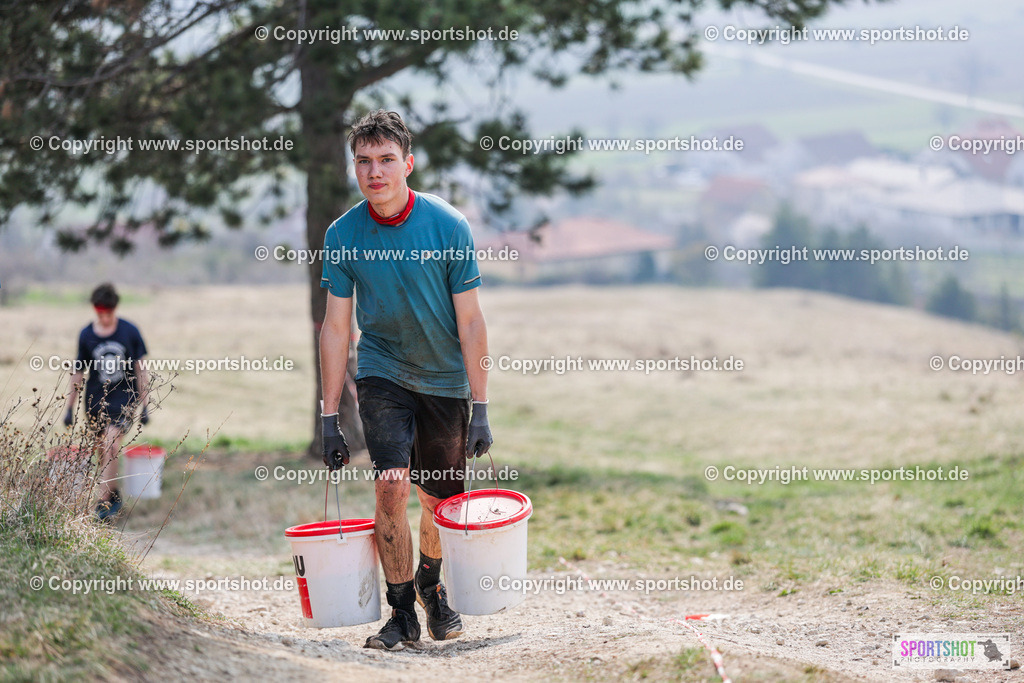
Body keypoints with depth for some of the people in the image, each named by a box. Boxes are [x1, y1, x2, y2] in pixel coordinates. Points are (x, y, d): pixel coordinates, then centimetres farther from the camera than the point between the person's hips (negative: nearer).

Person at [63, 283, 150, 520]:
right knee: (103, 452, 9)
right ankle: (113, 497, 27)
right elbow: (78, 372, 7)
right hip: (96, 400, 3)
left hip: (124, 398, -3)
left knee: (111, 447, -17)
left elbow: (140, 369, 2)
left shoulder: (129, 332, -5)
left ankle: (102, 503, -16)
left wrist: (143, 406, 1)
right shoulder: (86, 335, -1)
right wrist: (70, 407, 8)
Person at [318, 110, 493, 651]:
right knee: (391, 487, -17)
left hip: (445, 379, 0)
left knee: (439, 501, 7)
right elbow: (336, 327, -3)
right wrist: (329, 417, -4)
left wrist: (481, 408, -11)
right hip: (381, 373, 0)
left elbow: (471, 323, -9)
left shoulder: (448, 227, -14)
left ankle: (431, 586, 37)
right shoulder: (343, 234, -9)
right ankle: (401, 612, -3)